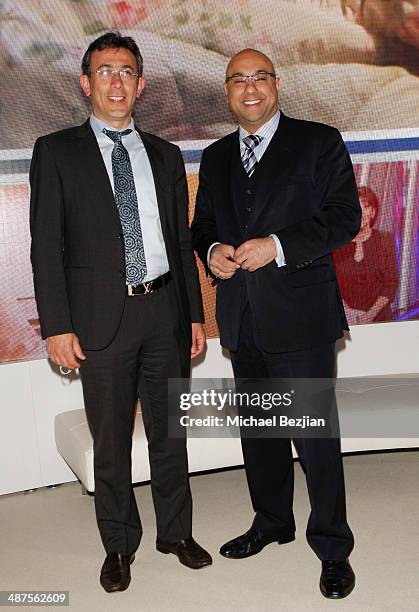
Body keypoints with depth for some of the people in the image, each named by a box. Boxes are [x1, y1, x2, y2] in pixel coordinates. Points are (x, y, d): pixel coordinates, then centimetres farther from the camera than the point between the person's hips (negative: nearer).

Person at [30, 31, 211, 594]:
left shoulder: (165, 156, 12)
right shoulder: (56, 152, 2)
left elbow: (182, 241, 13)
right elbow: (46, 245, -3)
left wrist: (195, 314, 9)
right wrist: (57, 326, -10)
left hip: (165, 311, 3)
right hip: (102, 319, -3)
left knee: (170, 432, 14)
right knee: (111, 442, 9)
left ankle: (176, 532, 33)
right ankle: (120, 545, 29)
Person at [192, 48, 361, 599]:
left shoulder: (319, 141, 0)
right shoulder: (215, 157, 15)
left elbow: (345, 214, -8)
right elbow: (202, 224, 18)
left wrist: (278, 245, -19)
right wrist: (213, 251, -5)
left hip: (301, 316, -5)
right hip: (242, 320, 6)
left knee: (316, 437, 0)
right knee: (258, 430, 17)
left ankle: (332, 547, 19)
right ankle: (271, 522, 37)